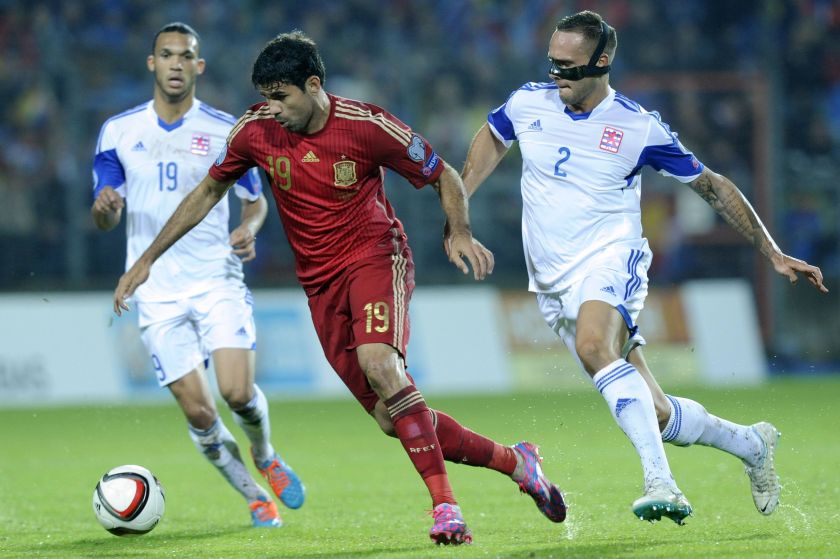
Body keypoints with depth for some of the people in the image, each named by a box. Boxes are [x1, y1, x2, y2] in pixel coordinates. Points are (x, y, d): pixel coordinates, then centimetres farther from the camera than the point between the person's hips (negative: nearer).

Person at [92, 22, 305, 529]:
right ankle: (256, 499, 16)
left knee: (238, 391, -17)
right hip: (158, 291, 1)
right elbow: (106, 220, 7)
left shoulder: (226, 131, 2)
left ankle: (266, 457, 17)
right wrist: (105, 209, -18)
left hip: (218, 280, -1)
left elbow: (256, 199, 12)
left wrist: (250, 228, -11)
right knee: (198, 412, -6)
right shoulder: (119, 131, 4)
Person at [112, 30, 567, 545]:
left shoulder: (367, 126, -14)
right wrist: (148, 259, 10)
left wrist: (460, 233, -18)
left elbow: (443, 175, -1)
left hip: (375, 256, -4)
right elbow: (210, 190, 11)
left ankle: (446, 506, -32)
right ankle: (514, 462, 18)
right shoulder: (256, 130, -5)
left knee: (379, 362, -34)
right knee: (394, 419, -1)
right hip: (320, 283, 4)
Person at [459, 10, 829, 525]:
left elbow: (714, 187, 5)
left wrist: (775, 255, 4)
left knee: (593, 345, -39)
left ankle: (661, 483, -45)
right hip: (554, 282, 4)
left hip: (611, 260, -4)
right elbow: (491, 138, 27)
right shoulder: (527, 104, 4)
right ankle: (751, 444, 26)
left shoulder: (639, 128, -5)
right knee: (655, 415, -1)